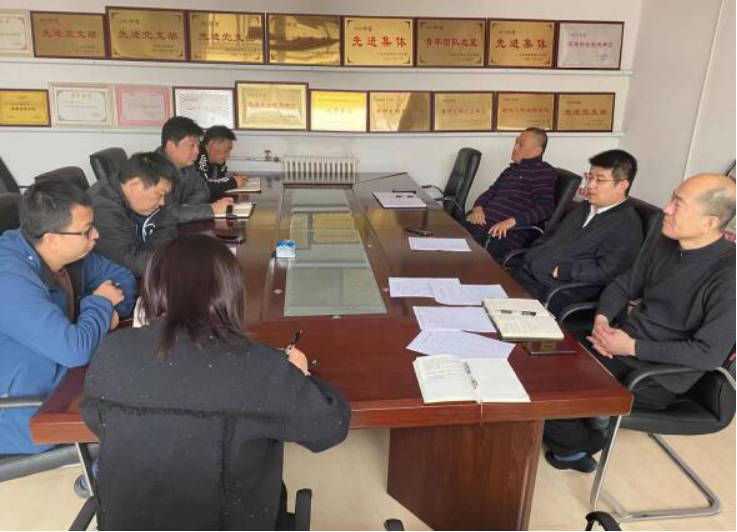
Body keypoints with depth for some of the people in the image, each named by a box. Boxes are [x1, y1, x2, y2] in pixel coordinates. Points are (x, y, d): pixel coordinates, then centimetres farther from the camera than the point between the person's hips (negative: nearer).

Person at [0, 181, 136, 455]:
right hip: (23, 417, -7)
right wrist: (100, 304, -15)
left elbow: (121, 277, 10)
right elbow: (76, 350, -34)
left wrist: (113, 309, -12)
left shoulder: (70, 252, -4)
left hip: (62, 380, 8)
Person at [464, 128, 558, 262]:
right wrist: (478, 207, 4)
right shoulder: (511, 170, 27)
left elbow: (544, 208, -11)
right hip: (483, 225, 7)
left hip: (510, 233, -7)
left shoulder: (544, 173, 2)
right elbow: (490, 193, 28)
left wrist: (511, 221, -24)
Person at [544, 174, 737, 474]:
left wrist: (633, 347, -22)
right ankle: (568, 438, 18)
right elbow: (623, 286, 11)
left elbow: (709, 353, -23)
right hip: (620, 345, 7)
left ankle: (579, 444, 17)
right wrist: (602, 319, -10)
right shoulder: (664, 245, 2)